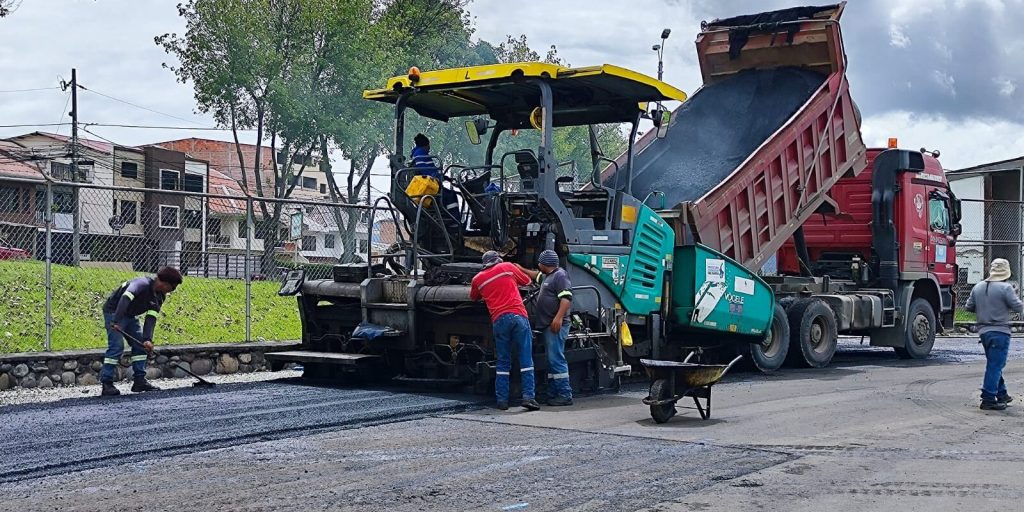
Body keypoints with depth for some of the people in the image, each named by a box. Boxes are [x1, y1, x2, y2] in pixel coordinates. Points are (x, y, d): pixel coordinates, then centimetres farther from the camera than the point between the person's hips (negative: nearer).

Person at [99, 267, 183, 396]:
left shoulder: (160, 297, -3)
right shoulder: (142, 284, -29)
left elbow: (151, 318, -9)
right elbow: (125, 298, -43)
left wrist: (147, 339, -22)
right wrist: (117, 321, -52)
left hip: (130, 315, 9)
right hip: (114, 312, -9)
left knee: (140, 345, 5)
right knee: (116, 345, -17)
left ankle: (140, 381, 10)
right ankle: (106, 384, -16)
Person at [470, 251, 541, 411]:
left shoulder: (478, 279, 17)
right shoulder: (507, 267, 13)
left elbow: (473, 297, 34)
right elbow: (526, 281, 26)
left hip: (498, 320, 2)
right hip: (518, 316, -2)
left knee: (503, 362, 10)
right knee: (526, 360, 0)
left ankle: (502, 400, 7)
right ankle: (528, 396, -9)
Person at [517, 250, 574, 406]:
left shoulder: (560, 276, -10)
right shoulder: (548, 276, 21)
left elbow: (567, 298, -22)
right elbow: (536, 276, 44)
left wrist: (559, 317, -31)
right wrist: (520, 269, 49)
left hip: (556, 325, -11)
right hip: (548, 326, 11)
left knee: (556, 359, -14)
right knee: (552, 359, 11)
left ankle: (565, 395, -14)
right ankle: (553, 393, 15)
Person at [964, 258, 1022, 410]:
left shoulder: (978, 287, 6)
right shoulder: (1005, 288, -13)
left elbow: (969, 307, 12)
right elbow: (1018, 307, -10)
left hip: (983, 331, 7)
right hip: (1000, 331, -7)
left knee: (995, 364, 20)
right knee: (995, 365, -4)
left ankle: (1002, 394, 30)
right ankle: (988, 399, -5)